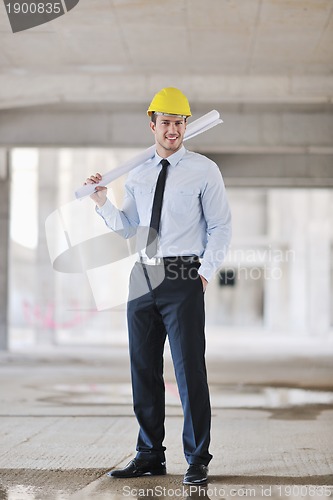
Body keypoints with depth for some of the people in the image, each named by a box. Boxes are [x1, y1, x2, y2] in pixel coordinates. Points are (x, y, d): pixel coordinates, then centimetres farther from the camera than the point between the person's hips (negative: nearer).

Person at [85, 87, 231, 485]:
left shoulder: (204, 171, 0)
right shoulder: (137, 175, 14)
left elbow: (220, 226, -1)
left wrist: (206, 271, -10)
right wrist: (102, 203, 2)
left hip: (183, 278, -5)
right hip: (143, 276, 5)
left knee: (189, 369, -6)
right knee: (143, 368, 8)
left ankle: (197, 460, 4)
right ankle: (150, 455, 20)